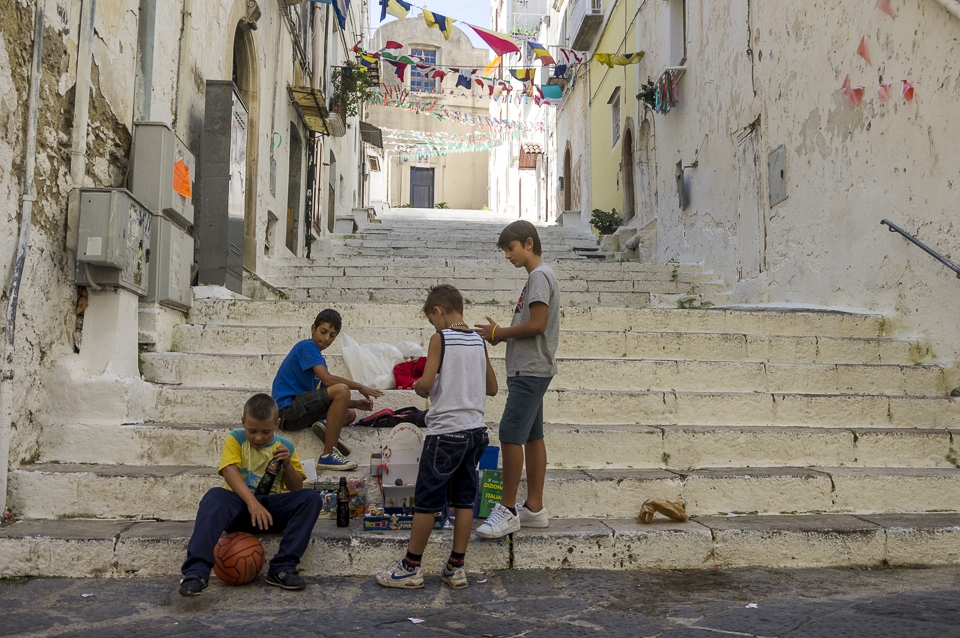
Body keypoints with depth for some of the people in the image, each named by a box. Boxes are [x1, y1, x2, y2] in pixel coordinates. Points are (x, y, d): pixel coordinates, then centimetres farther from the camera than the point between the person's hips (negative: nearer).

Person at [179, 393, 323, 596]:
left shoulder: (285, 446, 7)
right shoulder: (236, 439, 1)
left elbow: (297, 489, 6)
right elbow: (230, 471, -17)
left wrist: (287, 464, -14)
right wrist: (252, 502, -32)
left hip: (272, 510, 2)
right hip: (240, 505, -2)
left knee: (312, 498, -22)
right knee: (214, 497, -34)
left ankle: (282, 568, -27)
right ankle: (196, 572, -41)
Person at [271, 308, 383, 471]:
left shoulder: (318, 358, 20)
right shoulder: (307, 346, -6)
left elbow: (332, 400, 18)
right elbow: (327, 379, -20)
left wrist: (357, 403, 4)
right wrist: (360, 387, -9)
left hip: (299, 412, 10)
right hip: (288, 411, -10)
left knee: (350, 414, 20)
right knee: (341, 389, -25)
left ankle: (327, 427, -14)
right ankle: (328, 455, -27)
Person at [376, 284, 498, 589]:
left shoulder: (440, 339, -10)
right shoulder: (478, 341, 9)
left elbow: (425, 384, -18)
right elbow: (491, 388, 16)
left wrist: (418, 387, 3)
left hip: (445, 431, -6)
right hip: (475, 429, 7)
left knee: (427, 500, 3)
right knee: (464, 499, 10)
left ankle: (411, 567, 13)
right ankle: (456, 567, 17)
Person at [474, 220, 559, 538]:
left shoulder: (539, 275, -11)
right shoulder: (539, 276, 20)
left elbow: (537, 324, -19)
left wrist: (500, 333, -8)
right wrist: (502, 335, 7)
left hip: (530, 369, -11)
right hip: (529, 368, 11)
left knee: (511, 434, -12)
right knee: (532, 435, 10)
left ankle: (508, 510, -7)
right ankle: (534, 508, 15)